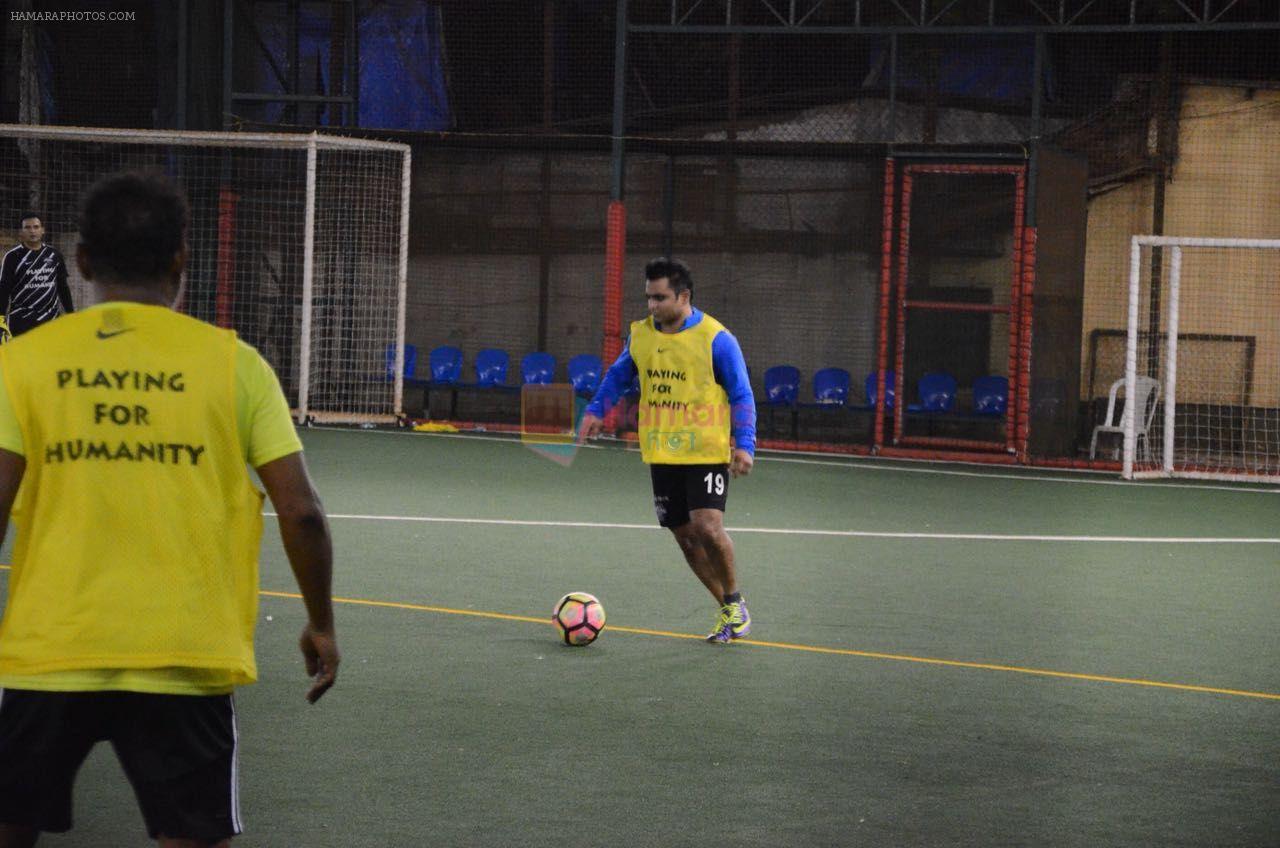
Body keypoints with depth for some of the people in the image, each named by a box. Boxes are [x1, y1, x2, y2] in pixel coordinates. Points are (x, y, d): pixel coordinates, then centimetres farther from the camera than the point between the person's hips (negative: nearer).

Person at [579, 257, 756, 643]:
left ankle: (735, 603, 2)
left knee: (708, 527, -20)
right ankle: (728, 612, 19)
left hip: (706, 452, -5)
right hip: (661, 454, 6)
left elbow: (741, 395, -7)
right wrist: (597, 410, 7)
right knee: (685, 537, 6)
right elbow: (618, 375, 21)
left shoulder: (716, 339, -12)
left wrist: (744, 444, -18)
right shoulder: (641, 334, 3)